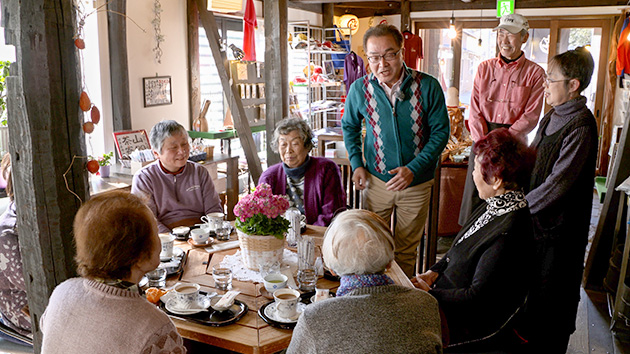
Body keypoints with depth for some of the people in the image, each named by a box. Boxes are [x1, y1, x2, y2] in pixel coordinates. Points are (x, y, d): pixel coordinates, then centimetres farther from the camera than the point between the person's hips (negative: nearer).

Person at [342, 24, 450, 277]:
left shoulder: (428, 86, -13)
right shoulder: (360, 89, -7)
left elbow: (441, 132, -7)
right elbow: (349, 126, 10)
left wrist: (413, 169, -17)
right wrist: (356, 163, -1)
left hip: (417, 183, -1)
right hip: (376, 180, 1)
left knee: (406, 250, 14)